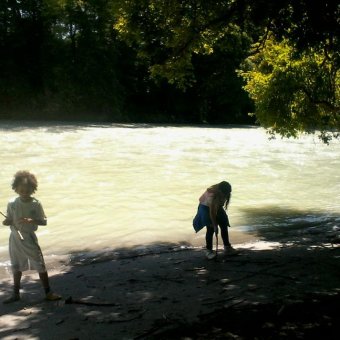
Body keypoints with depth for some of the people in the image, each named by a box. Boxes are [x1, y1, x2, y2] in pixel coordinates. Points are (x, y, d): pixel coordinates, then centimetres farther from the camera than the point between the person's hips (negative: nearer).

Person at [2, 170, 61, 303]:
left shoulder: (36, 204, -9)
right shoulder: (12, 204, -4)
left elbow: (44, 221, -7)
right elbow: (10, 219, 6)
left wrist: (31, 220, -24)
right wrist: (6, 222, -18)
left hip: (29, 238, -2)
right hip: (15, 238, 2)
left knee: (40, 265, -1)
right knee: (16, 266, 13)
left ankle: (48, 292, 9)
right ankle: (16, 293, 27)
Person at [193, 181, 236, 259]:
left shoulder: (224, 192, -21)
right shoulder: (211, 195, -39)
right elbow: (211, 212, -32)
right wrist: (215, 225, -27)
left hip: (217, 207, 7)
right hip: (206, 208, -6)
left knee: (224, 226, 5)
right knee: (210, 229, -10)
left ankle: (227, 247, 15)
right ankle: (208, 250, 0)